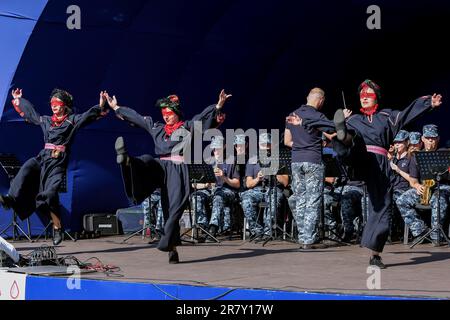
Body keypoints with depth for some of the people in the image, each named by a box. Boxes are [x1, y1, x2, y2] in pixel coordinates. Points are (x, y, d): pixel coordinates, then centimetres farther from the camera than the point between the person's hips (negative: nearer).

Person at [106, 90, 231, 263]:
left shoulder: (188, 126, 11)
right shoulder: (156, 127, 23)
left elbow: (205, 115, -3)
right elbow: (135, 117, 29)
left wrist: (218, 106, -20)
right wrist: (116, 108, 34)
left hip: (178, 170, -3)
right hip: (160, 166, 4)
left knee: (174, 208, -12)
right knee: (146, 161, -29)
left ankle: (170, 246, -13)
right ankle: (126, 161, -62)